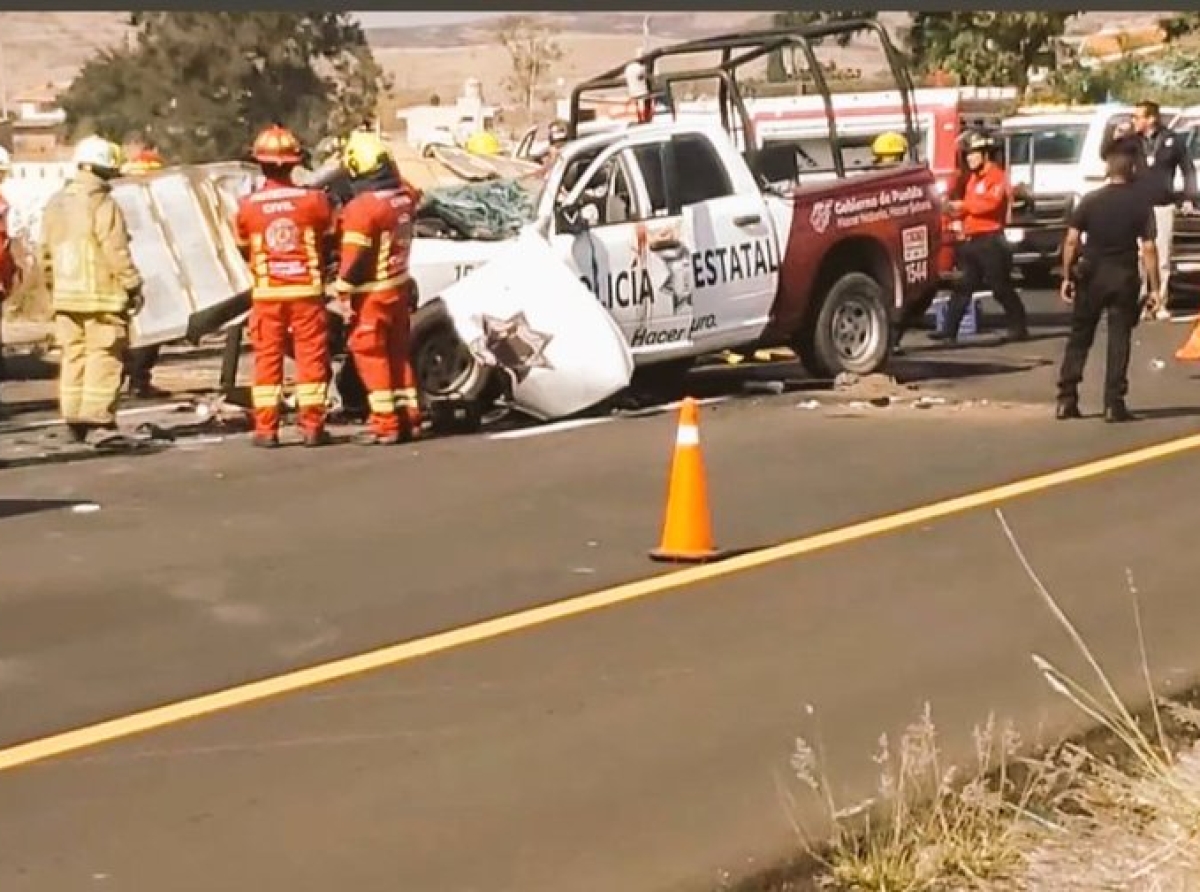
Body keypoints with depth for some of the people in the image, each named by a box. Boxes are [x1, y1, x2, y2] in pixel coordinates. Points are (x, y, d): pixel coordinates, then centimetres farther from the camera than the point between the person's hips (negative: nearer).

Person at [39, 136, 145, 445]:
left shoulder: (55, 204, 12)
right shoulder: (103, 205, -13)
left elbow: (46, 253, 16)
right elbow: (117, 254, -15)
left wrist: (54, 289, 23)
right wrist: (133, 288, -7)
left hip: (65, 297, 8)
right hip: (102, 296, -8)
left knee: (74, 357, 12)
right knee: (103, 358, -6)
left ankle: (75, 420, 16)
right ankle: (97, 422, -10)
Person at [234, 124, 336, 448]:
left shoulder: (247, 207, -7)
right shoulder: (315, 200, -8)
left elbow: (245, 250, 6)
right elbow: (328, 243, 4)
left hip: (267, 293, 1)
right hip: (307, 290, 0)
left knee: (267, 359, 7)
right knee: (311, 357, 6)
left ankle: (266, 429, 8)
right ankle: (312, 426, 6)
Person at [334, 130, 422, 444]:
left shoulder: (361, 207, -20)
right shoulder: (405, 196, 0)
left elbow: (354, 256, -18)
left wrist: (343, 292, -10)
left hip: (372, 293, -7)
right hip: (400, 285, 7)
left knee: (370, 354, 1)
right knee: (398, 351, 15)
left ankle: (386, 422, 1)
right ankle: (409, 417, 19)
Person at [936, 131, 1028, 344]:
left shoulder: (997, 176, -9)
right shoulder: (973, 178, 20)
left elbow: (990, 202, -23)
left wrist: (963, 204, -15)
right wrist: (956, 210, 3)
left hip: (990, 240, -9)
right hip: (970, 240, 9)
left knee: (1001, 287, -3)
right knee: (962, 286, 5)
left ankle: (1019, 327, 6)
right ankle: (950, 330, 5)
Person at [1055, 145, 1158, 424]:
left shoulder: (1090, 200, -1)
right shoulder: (1141, 203, -5)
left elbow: (1071, 240, -5)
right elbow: (1148, 248, -10)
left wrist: (1067, 277, 3)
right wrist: (1154, 287, -6)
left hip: (1092, 275, 1)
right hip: (1124, 276, -1)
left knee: (1079, 338, 11)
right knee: (1119, 340, 4)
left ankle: (1067, 400, 7)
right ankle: (1114, 404, 1)